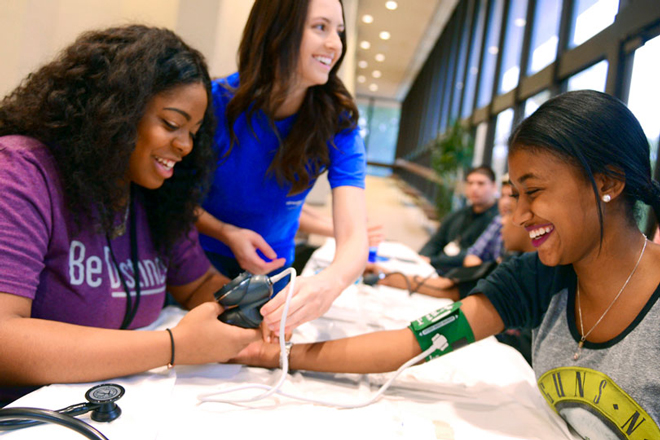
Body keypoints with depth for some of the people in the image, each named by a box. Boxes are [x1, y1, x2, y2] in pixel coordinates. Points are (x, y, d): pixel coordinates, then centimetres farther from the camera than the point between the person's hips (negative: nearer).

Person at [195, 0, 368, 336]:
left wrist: (330, 282, -54)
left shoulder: (338, 125, -20)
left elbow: (354, 238, -31)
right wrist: (227, 233, -29)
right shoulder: (218, 101, -23)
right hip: (198, 261, -1)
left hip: (272, 270, 2)